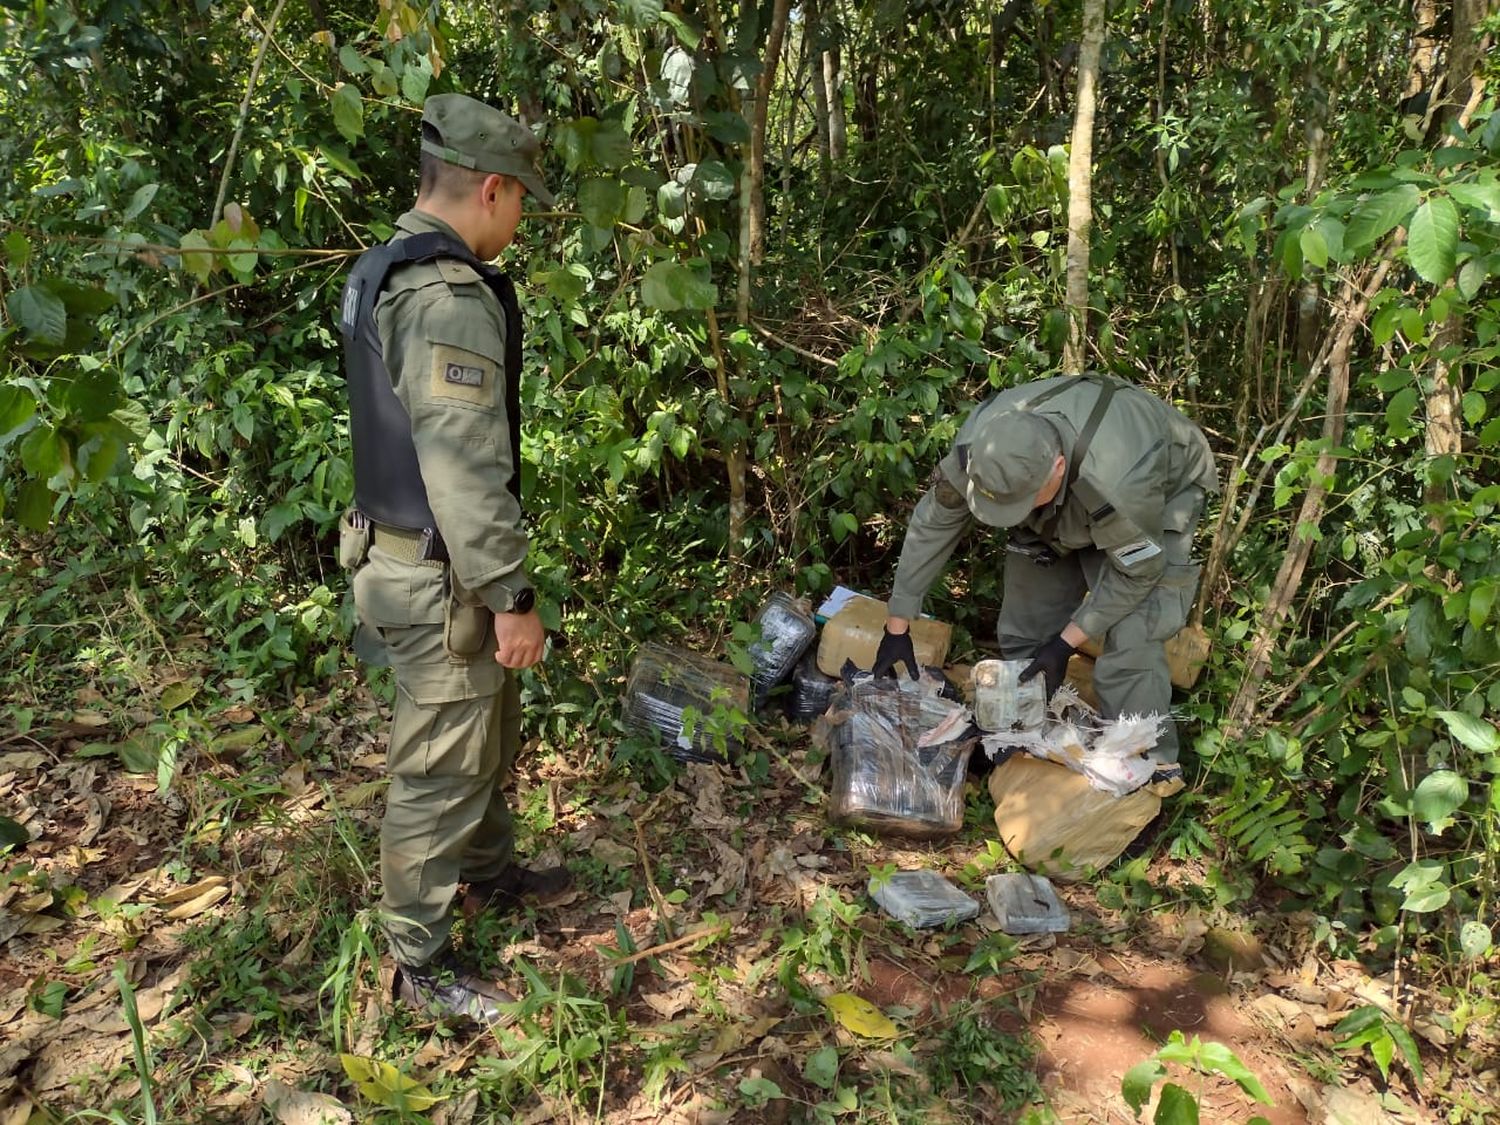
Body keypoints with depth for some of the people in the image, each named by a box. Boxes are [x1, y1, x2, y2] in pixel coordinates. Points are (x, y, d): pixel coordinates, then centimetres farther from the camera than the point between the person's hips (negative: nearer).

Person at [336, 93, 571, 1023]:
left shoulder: (381, 271, 10)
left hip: (400, 543, 10)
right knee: (441, 770, 4)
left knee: (491, 732, 25)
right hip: (440, 576, -10)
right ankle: (421, 965, 21)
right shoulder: (450, 298, -23)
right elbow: (466, 468, -27)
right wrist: (512, 596, -21)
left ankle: (491, 873, 45)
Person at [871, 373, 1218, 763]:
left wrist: (1066, 643, -23)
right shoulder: (979, 446, -32)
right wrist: (896, 628, -12)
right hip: (1063, 507, 5)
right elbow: (930, 526, -17)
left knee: (1131, 645, -19)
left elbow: (1137, 570, -27)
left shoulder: (1118, 480, -46)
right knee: (1023, 630, 4)